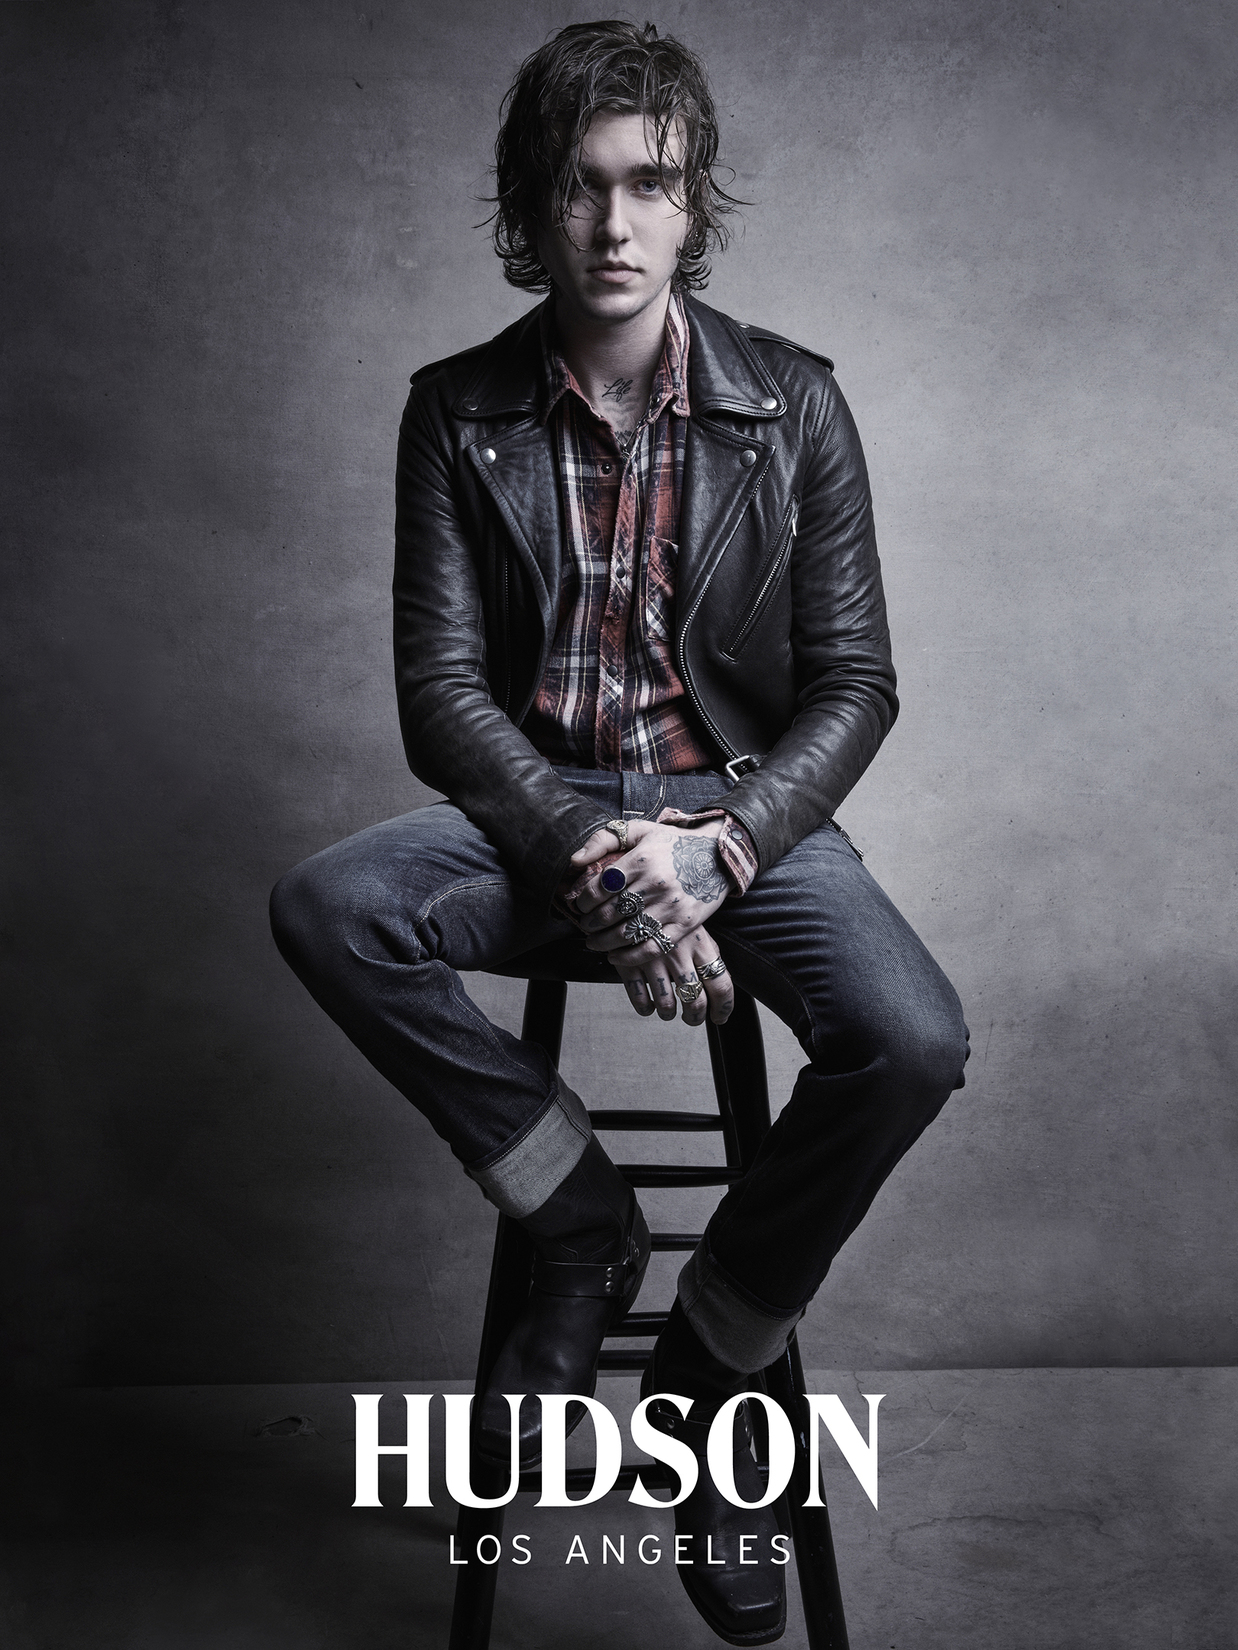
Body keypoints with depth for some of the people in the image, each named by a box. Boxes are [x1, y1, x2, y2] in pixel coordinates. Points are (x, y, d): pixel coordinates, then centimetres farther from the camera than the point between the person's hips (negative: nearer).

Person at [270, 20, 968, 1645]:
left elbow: (853, 681, -3)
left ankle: (712, 1365, -1)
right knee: (326, 911, -28)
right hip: (538, 805, 1)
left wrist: (720, 849, -21)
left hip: (742, 801, 0)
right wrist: (590, 865, -23)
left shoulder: (793, 405, -3)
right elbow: (442, 689, -7)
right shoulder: (460, 412, -2)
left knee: (914, 1041, -27)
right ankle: (585, 1225, -7)